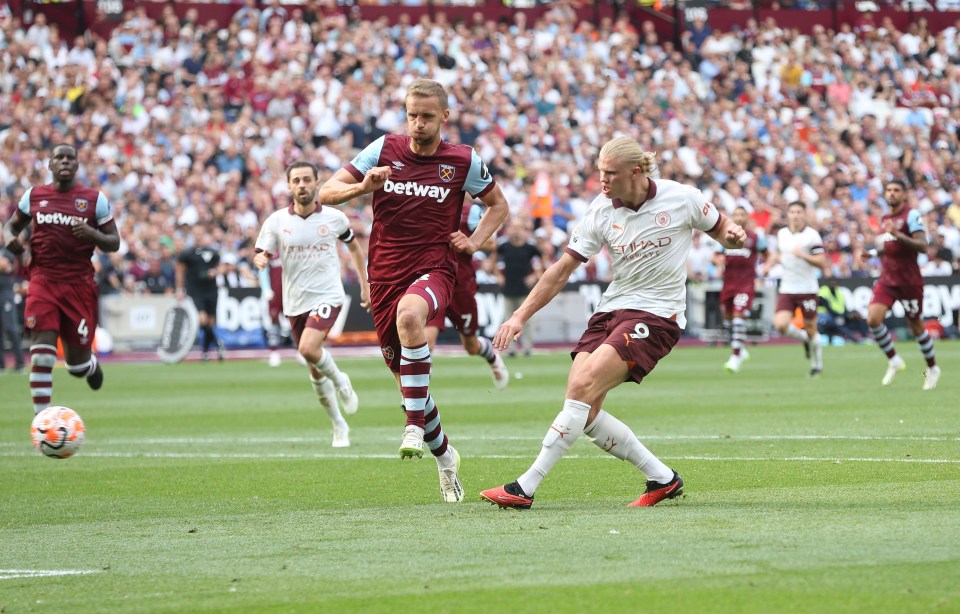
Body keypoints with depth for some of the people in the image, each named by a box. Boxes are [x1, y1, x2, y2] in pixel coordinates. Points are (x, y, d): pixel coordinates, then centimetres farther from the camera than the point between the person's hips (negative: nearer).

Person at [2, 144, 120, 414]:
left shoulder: (95, 199, 3)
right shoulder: (34, 196, 8)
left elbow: (114, 242, 4)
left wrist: (92, 234, -17)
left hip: (80, 284, 0)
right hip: (43, 282, 0)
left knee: (77, 365, 6)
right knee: (41, 355, -15)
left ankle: (91, 365, 44)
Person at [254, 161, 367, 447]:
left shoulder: (334, 217, -2)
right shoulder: (277, 220, -2)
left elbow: (354, 246, 15)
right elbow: (261, 255, -1)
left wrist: (365, 284, 13)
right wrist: (260, 260, -26)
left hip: (328, 296, -3)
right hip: (296, 302, 3)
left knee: (308, 348, -28)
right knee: (315, 372, 9)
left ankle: (340, 381, 1)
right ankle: (339, 426, 25)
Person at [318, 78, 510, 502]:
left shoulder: (463, 161, 1)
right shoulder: (384, 150, 3)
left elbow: (498, 205, 18)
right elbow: (326, 193, 3)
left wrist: (474, 242, 1)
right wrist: (362, 186, -17)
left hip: (434, 268, -3)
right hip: (385, 273, 3)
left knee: (409, 314, -39)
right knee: (403, 374, 9)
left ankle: (415, 425, -35)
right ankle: (444, 455, 34)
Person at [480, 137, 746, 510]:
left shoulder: (681, 198, -7)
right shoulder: (601, 211, 1)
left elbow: (720, 227, 12)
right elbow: (563, 268, 6)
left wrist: (733, 235, -13)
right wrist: (521, 316, 0)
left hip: (656, 314, -5)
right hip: (611, 310, 5)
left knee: (583, 388, -22)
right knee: (584, 412, -9)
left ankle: (526, 488, -20)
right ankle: (663, 478, 7)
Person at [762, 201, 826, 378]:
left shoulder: (812, 235, -9)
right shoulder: (782, 234, 7)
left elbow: (822, 263, -14)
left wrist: (803, 255, -24)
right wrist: (771, 262, 9)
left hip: (807, 290, -4)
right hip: (787, 289, 4)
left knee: (810, 330, 2)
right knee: (781, 325, -15)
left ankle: (817, 365, 24)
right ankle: (804, 338, 17)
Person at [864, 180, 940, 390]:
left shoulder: (911, 215, -10)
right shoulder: (884, 219, 13)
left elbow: (922, 245, -20)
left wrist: (898, 235, -30)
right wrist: (874, 252, 12)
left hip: (909, 281, -6)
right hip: (886, 280, 6)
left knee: (915, 325, 6)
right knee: (873, 319, -14)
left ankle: (932, 368, 26)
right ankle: (894, 361, 3)